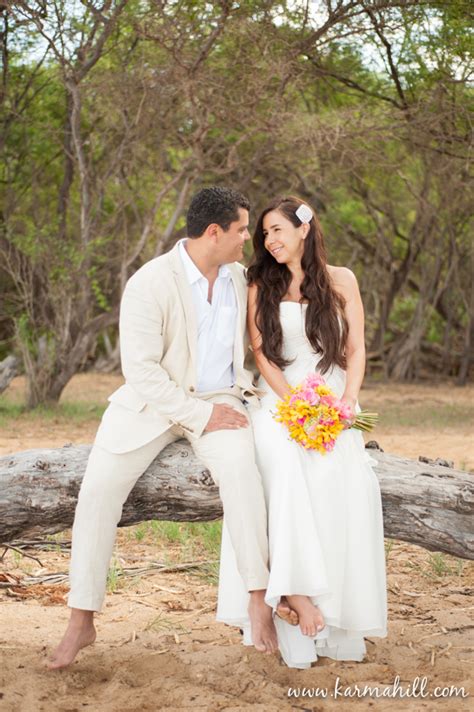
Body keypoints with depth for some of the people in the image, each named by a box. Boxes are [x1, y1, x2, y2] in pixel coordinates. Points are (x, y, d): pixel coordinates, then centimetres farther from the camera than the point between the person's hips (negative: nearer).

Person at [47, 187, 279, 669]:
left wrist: (241, 384, 5)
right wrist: (198, 415, -22)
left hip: (219, 399, 2)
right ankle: (81, 621, -6)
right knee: (98, 488, -17)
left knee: (240, 470, -29)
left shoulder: (238, 277, 2)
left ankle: (257, 601, -21)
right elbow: (140, 368, -20)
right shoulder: (149, 284, -16)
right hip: (152, 402, -2)